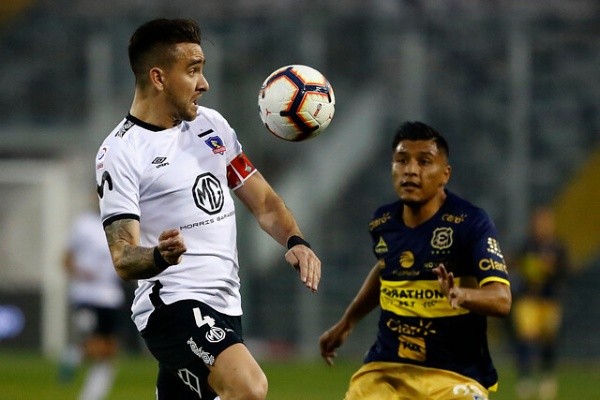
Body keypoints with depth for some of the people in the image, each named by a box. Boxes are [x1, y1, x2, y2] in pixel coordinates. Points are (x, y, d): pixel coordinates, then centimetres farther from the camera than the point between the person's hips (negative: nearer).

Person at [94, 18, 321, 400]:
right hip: (172, 304, -8)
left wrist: (295, 240, -3)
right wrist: (160, 256, -38)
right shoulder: (120, 152, -9)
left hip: (225, 308, 8)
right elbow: (123, 259, -15)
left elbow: (262, 201, 18)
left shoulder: (212, 125, 13)